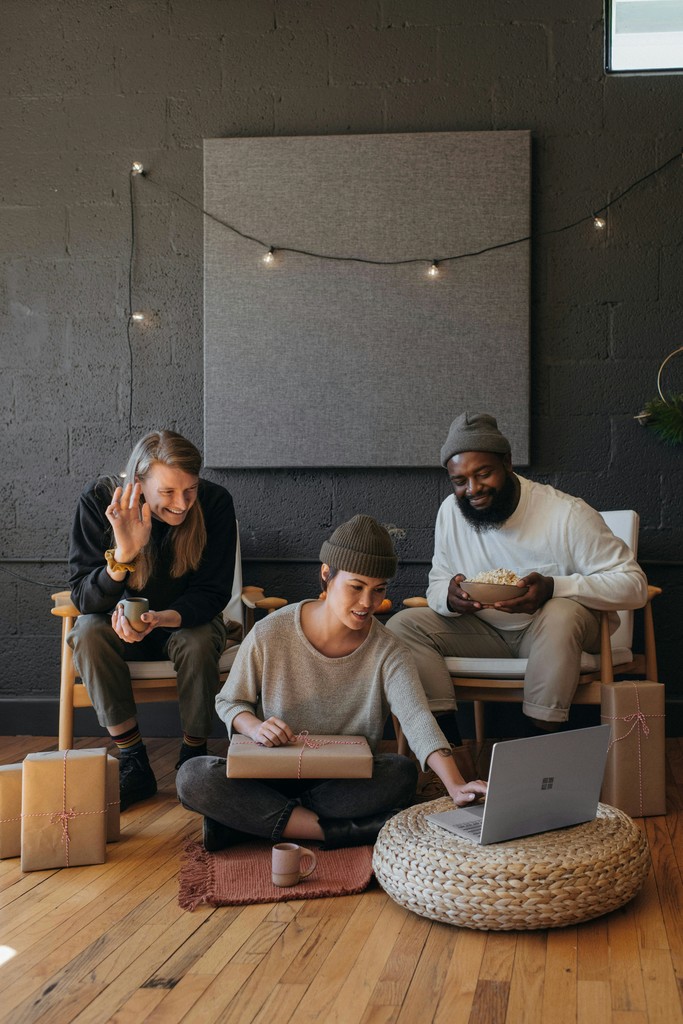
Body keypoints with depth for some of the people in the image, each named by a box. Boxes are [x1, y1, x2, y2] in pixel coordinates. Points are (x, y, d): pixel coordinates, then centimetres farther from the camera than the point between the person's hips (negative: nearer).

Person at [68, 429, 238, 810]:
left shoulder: (215, 503, -21)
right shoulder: (99, 501, -21)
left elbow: (212, 593, -18)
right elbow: (84, 599, -22)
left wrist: (162, 618, -39)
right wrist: (123, 555, -42)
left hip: (188, 620, 0)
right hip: (124, 621, 1)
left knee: (200, 641, -33)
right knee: (89, 632, -30)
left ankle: (194, 757, -9)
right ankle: (134, 764, -20)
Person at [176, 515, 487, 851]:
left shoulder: (388, 653, -9)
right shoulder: (270, 635, -10)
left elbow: (417, 719, -24)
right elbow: (229, 702, 3)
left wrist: (456, 785, -42)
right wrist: (254, 727, -21)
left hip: (348, 781, 0)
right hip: (272, 776, 0)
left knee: (402, 773, -31)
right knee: (193, 778, -28)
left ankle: (250, 818, -22)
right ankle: (340, 831, -26)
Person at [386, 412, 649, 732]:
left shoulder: (567, 514, -18)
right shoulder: (450, 511, -2)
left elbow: (633, 583, -20)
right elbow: (436, 584, 6)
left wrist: (552, 587, -35)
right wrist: (450, 597, -22)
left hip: (560, 632, -4)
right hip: (486, 631, 4)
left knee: (562, 613, -39)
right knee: (402, 625, -16)